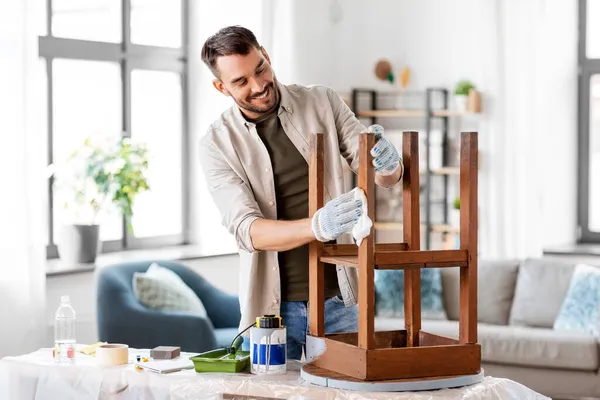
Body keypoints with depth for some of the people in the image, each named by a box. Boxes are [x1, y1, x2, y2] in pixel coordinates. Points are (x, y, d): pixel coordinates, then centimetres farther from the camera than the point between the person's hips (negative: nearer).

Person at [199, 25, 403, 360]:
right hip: (271, 308, -1)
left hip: (337, 299, 1)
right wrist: (317, 226, -36)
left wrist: (388, 163, -27)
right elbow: (247, 230, -17)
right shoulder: (217, 144, -6)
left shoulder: (322, 103, 0)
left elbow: (388, 177, -1)